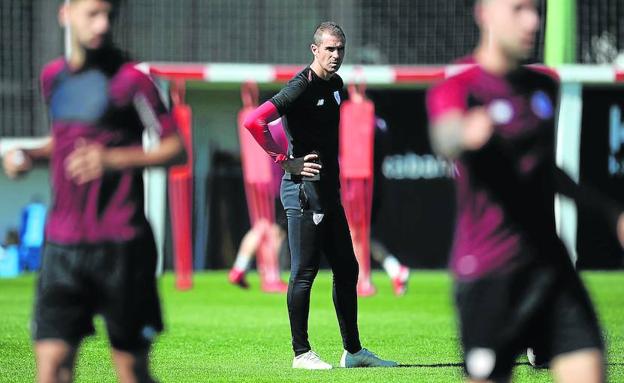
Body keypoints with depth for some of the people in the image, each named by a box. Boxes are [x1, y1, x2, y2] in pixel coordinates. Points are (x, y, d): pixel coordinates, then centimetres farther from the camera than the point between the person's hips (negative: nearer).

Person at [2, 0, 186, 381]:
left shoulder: (129, 80, -7)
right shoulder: (53, 76, 11)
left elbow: (175, 149, -5)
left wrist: (113, 160, -18)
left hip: (121, 247, -4)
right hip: (63, 245, 4)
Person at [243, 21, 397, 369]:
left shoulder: (335, 84, 12)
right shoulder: (302, 87, -15)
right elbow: (254, 121, -25)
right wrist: (286, 161, -19)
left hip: (329, 191, 9)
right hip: (304, 188, -9)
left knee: (347, 269, 12)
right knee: (305, 272, -5)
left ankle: (353, 351, 20)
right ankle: (301, 353, 1)